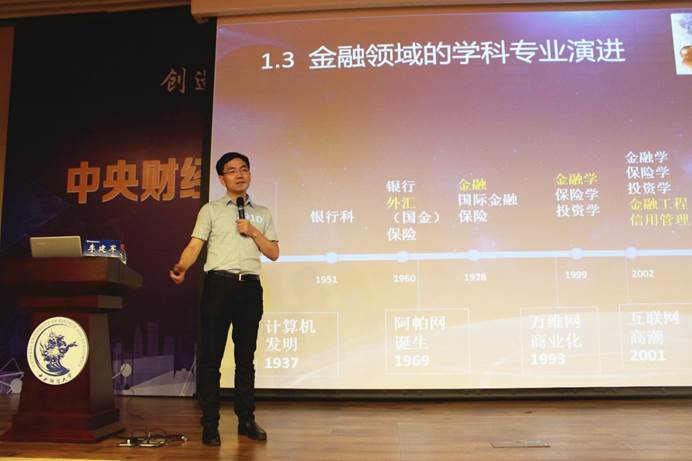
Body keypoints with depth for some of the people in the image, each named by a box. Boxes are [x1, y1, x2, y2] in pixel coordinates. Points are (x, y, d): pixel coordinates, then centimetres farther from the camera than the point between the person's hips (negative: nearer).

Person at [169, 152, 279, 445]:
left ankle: (246, 420, 18)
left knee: (246, 356, 9)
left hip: (250, 286, 3)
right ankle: (210, 425, 7)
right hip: (219, 283, -2)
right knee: (210, 355, -2)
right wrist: (181, 268, -22)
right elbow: (194, 246, -3)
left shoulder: (261, 213, 17)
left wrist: (253, 231, -2)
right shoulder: (211, 210, 9)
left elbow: (273, 253, 12)